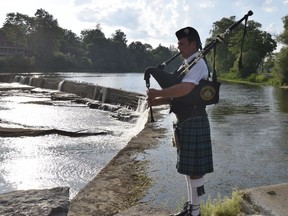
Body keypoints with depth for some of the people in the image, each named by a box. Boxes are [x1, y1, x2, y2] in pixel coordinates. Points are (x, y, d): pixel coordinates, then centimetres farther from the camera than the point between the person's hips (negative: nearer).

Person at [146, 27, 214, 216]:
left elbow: (184, 89, -30)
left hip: (194, 122, -10)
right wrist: (158, 101, 0)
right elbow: (177, 94, 16)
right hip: (185, 122, 10)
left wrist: (157, 93, -20)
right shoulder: (186, 65, 16)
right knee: (188, 166, 17)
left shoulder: (198, 64, -14)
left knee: (195, 168, 1)